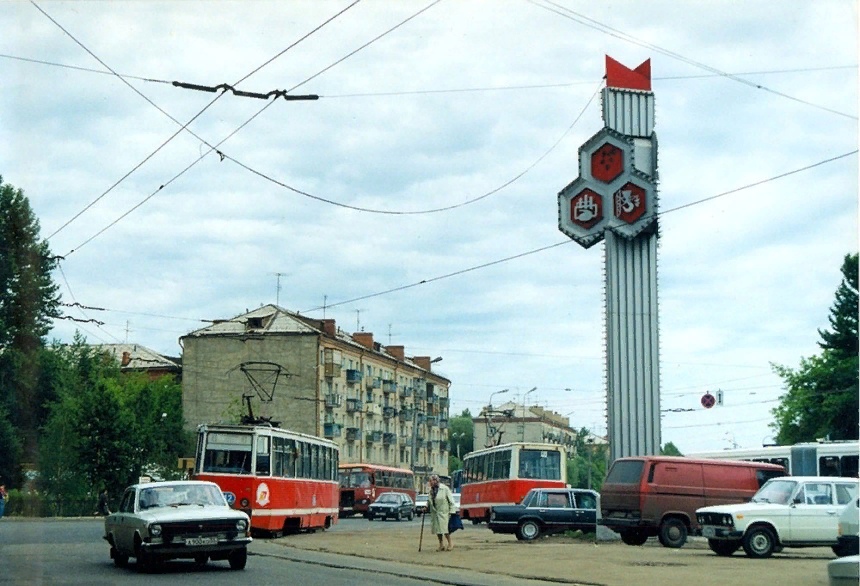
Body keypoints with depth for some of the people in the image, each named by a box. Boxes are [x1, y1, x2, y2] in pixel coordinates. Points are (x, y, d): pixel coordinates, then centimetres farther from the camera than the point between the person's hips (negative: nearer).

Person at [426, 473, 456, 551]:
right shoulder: (431, 490, 9)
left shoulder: (444, 489, -8)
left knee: (445, 528, -8)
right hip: (434, 513, 6)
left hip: (443, 512, -6)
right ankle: (441, 544, 19)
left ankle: (450, 544, 8)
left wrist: (451, 511, -11)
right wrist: (426, 507, 4)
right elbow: (429, 500, 21)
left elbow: (451, 501, -6)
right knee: (437, 529, 8)